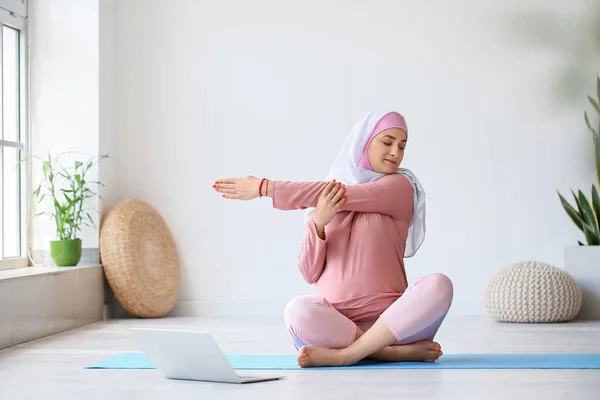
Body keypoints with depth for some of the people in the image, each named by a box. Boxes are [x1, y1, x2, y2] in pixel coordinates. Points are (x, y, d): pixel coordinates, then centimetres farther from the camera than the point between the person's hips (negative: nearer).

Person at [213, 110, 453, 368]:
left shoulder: (400, 186, 5)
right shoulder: (327, 196, 13)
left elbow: (345, 197, -10)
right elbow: (309, 274, 7)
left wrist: (265, 187, -7)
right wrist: (318, 222, -12)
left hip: (389, 321, -1)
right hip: (335, 322, 1)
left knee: (438, 285, -30)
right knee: (298, 312, -32)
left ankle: (343, 354, -28)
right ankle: (402, 352, -22)